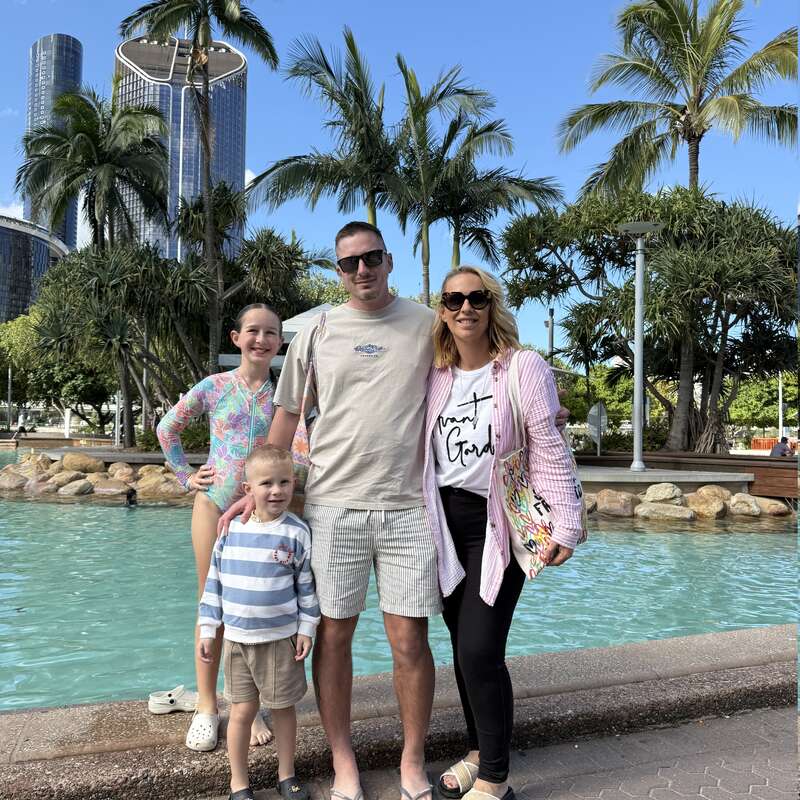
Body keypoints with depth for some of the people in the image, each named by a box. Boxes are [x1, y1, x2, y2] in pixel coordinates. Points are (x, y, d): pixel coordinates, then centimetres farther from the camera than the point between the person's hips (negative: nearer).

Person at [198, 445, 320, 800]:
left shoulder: (297, 532, -9)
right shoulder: (231, 529, -3)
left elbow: (307, 584, -2)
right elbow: (214, 581, 4)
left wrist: (306, 628, -3)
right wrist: (206, 629, 4)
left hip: (281, 639, -1)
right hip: (237, 638, 1)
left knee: (283, 708, 12)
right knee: (242, 711, 10)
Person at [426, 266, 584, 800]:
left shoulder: (524, 367, -7)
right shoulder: (434, 375, 7)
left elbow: (550, 451, -9)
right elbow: (419, 451, 13)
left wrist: (566, 524, -14)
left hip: (498, 521, -5)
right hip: (445, 520, 5)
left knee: (480, 652, -10)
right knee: (463, 648, 13)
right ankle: (479, 752, 33)